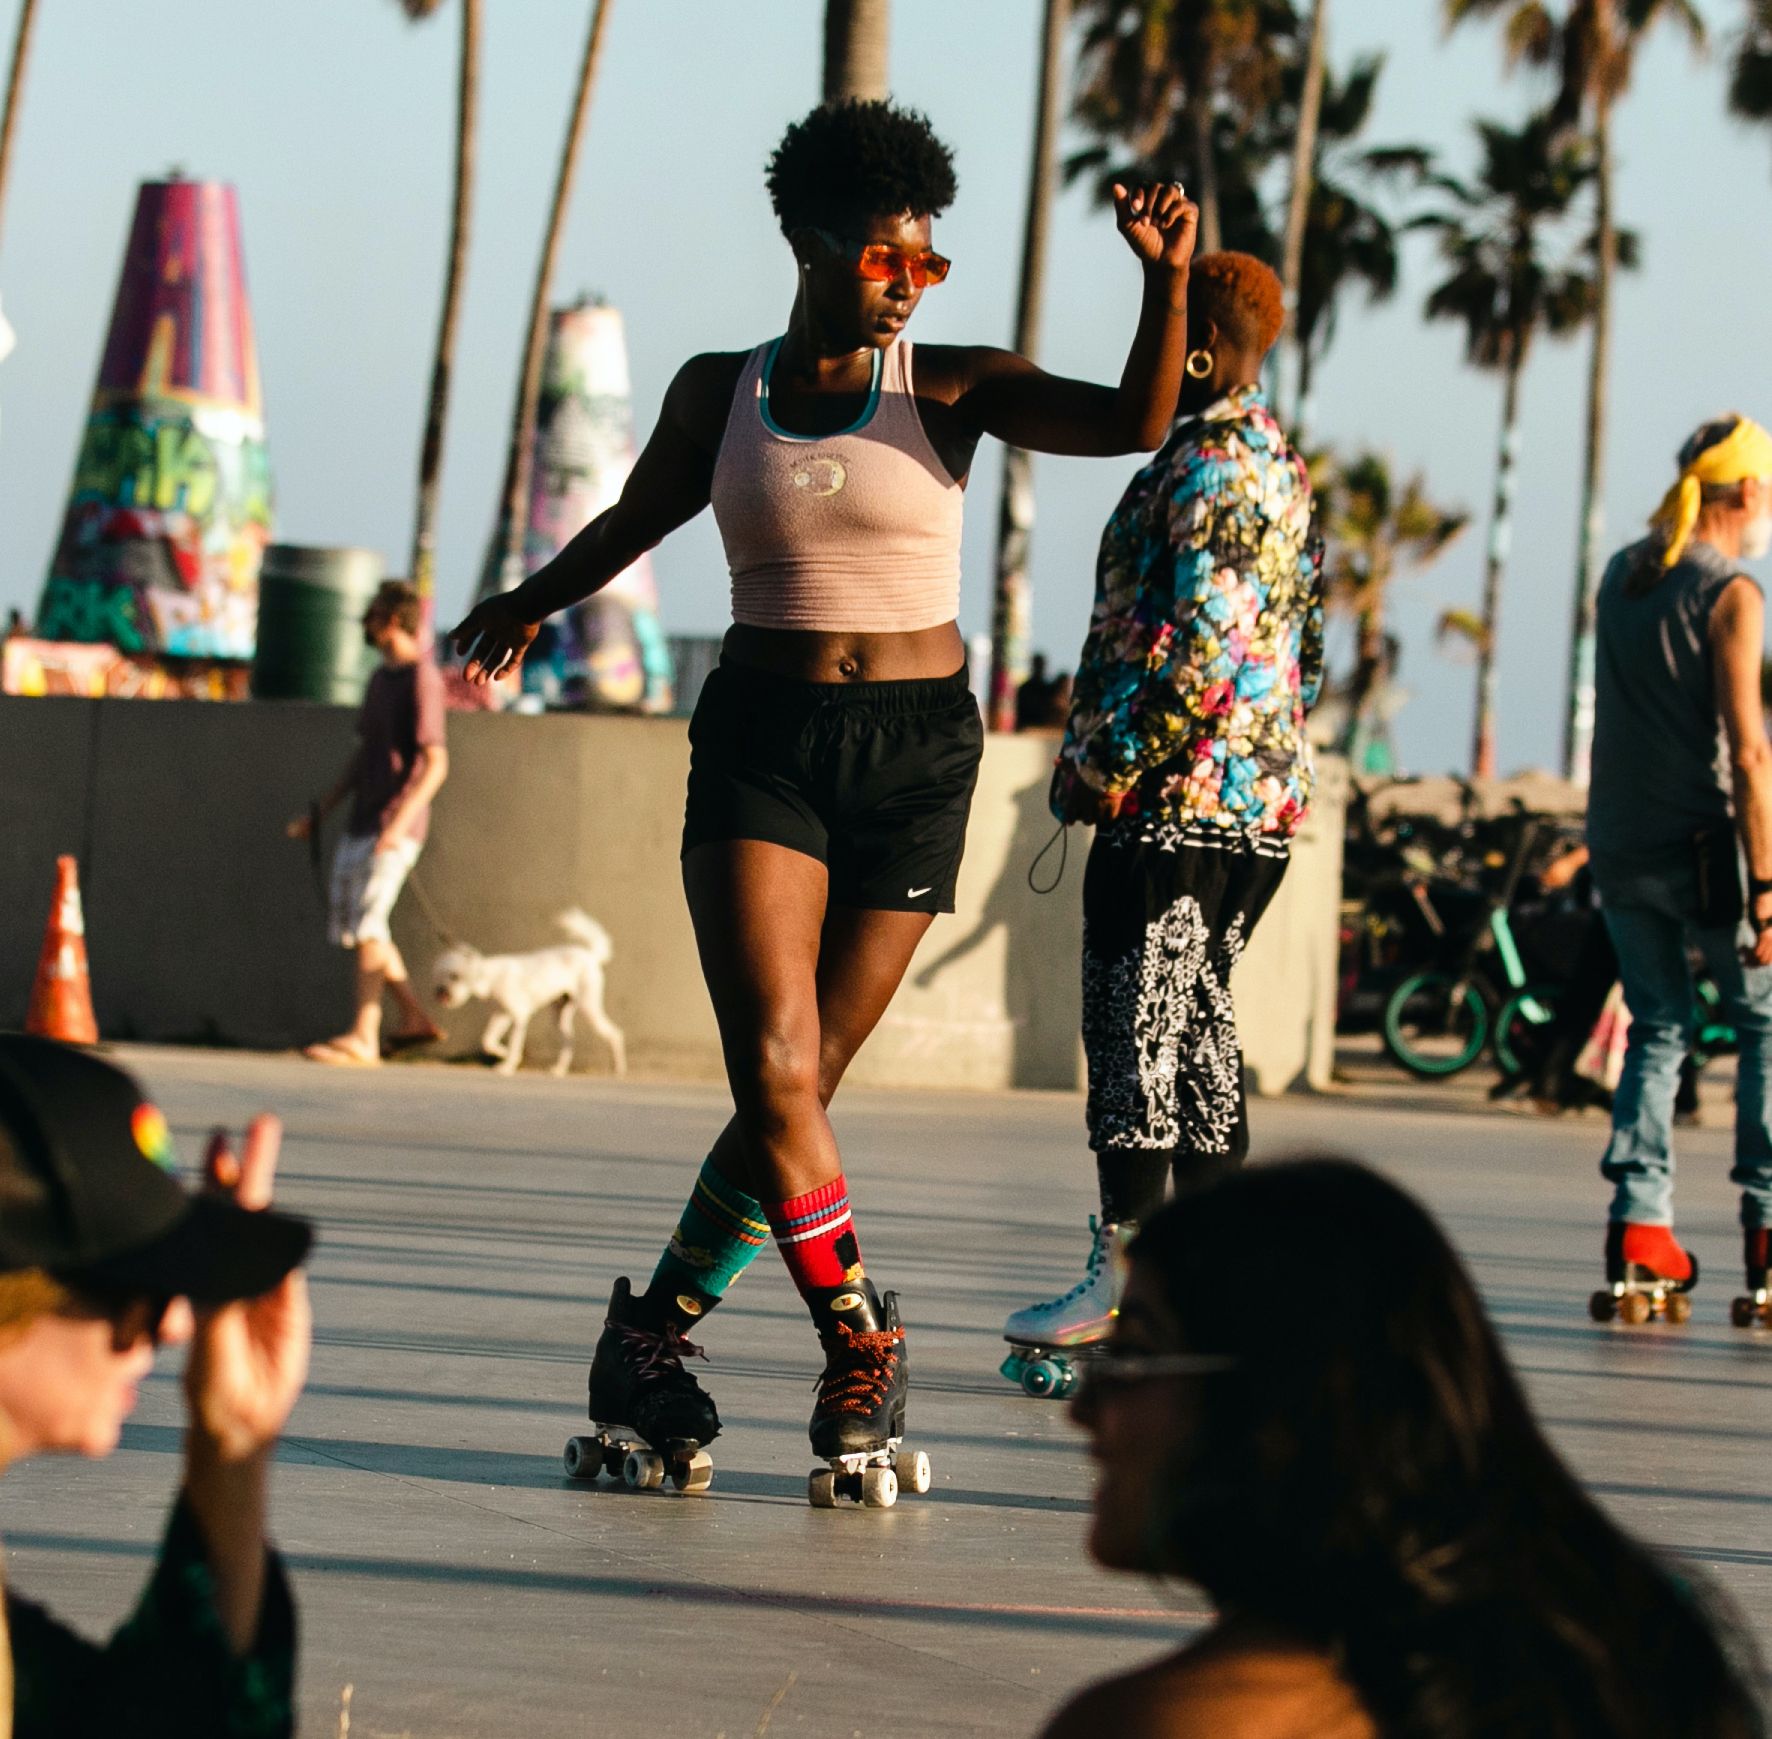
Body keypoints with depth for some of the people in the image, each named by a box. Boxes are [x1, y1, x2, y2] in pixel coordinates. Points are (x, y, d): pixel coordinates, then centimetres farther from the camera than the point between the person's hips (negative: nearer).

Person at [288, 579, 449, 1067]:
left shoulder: (422, 679, -12)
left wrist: (400, 822, -27)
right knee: (348, 921, 9)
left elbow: (436, 764, -17)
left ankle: (364, 1039, -11)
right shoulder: (381, 679, 16)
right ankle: (414, 1018, 15)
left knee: (366, 922, -12)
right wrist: (320, 812, 21)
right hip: (361, 823, 9)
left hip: (395, 827, -9)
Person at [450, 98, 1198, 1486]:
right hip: (760, 740, 0)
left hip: (916, 751, 0)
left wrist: (1167, 281, -28)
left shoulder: (952, 387, 1)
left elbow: (1134, 423, -14)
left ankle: (654, 1331, 15)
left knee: (806, 1078, 0)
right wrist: (528, 606, 38)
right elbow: (638, 520, 25)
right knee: (775, 1066, -15)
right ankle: (860, 1340, -1)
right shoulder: (720, 391, 6)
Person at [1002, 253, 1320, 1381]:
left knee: (1137, 1028, -8)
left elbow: (1204, 643, -22)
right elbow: (1309, 644, 21)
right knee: (1198, 1023, 13)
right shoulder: (1283, 464, 18)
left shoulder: (1208, 465, -14)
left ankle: (1123, 1279, -8)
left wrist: (1109, 764, -18)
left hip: (1181, 794, -10)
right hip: (1265, 796, 10)